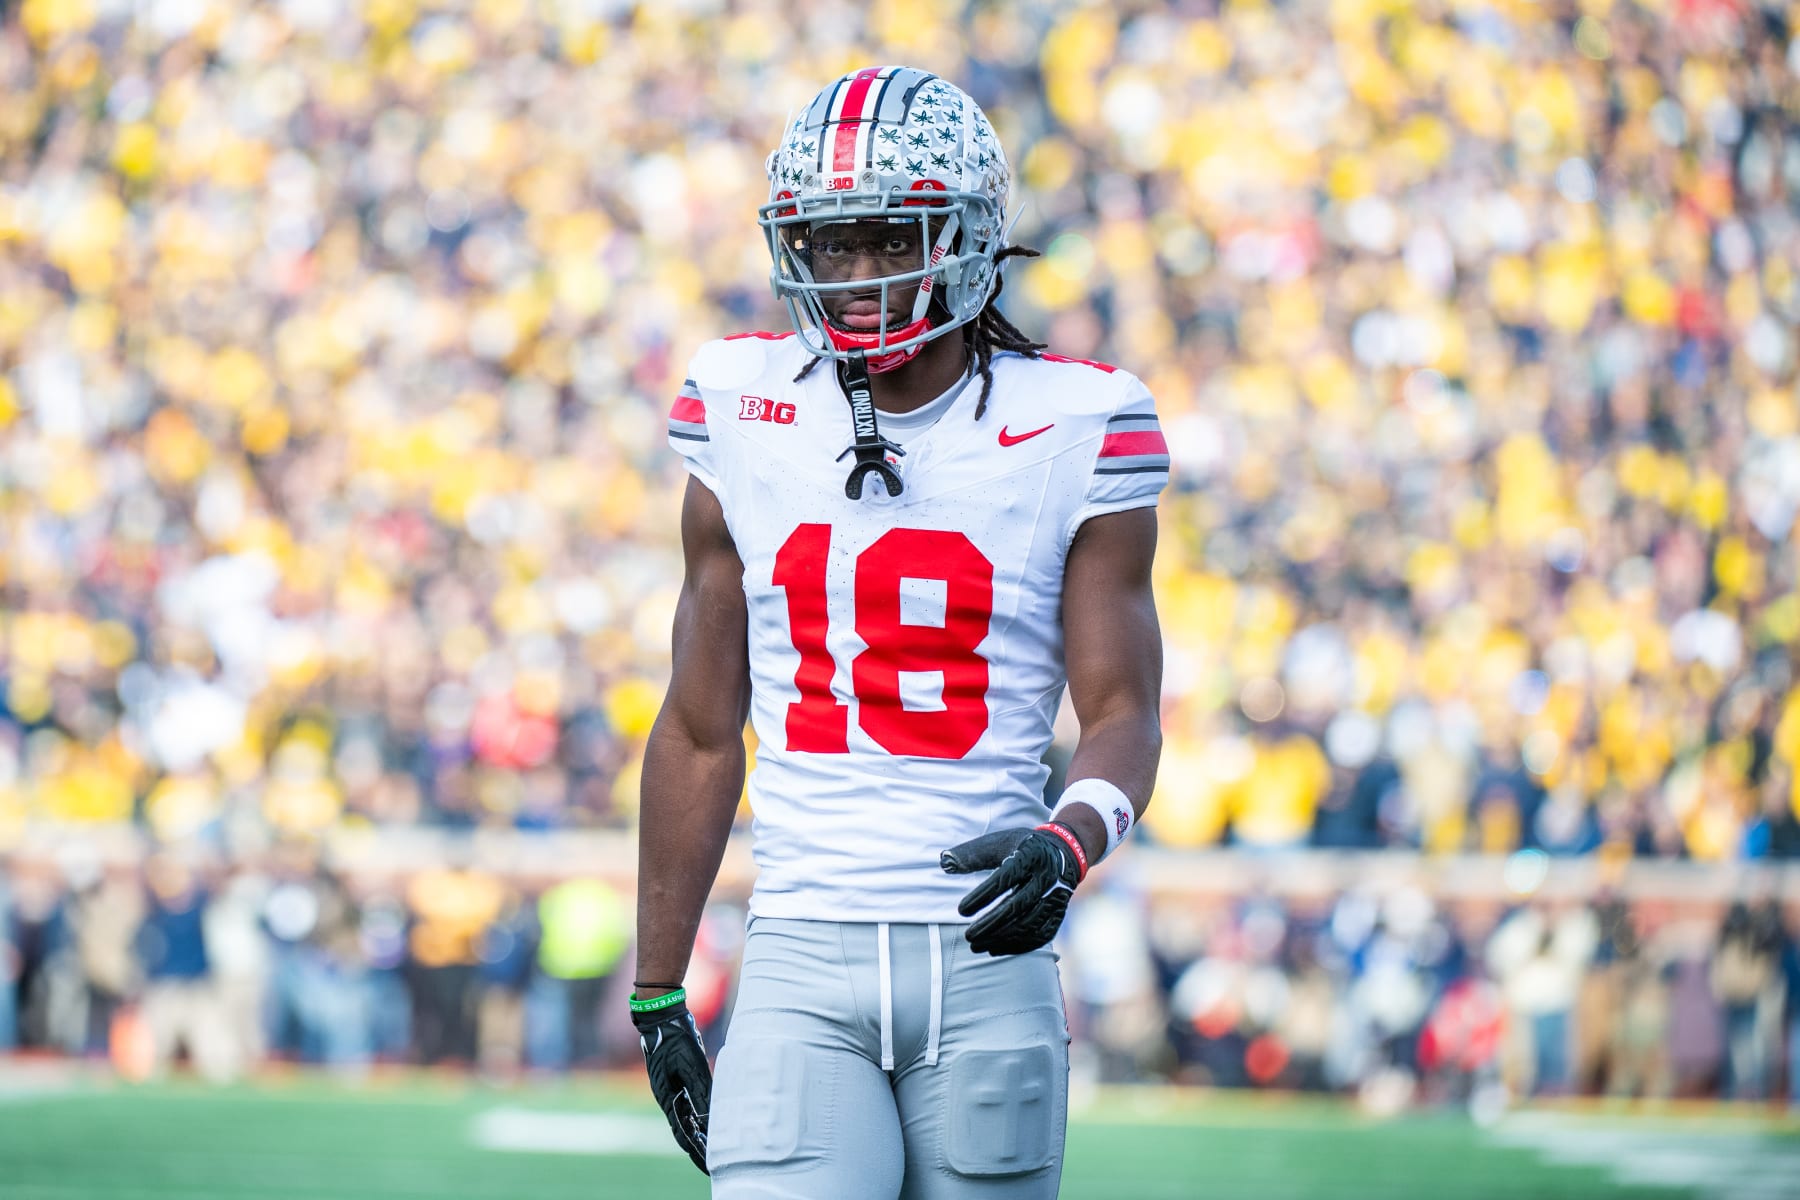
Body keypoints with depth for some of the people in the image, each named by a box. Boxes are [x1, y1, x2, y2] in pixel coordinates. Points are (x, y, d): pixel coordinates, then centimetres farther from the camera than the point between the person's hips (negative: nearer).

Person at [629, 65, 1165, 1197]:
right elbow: (701, 730, 12)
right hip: (803, 963, 1)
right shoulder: (747, 421, 6)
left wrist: (1070, 840, -23)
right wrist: (656, 995, 13)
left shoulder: (1069, 434, 0)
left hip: (984, 956, -1)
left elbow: (1123, 713, 0)